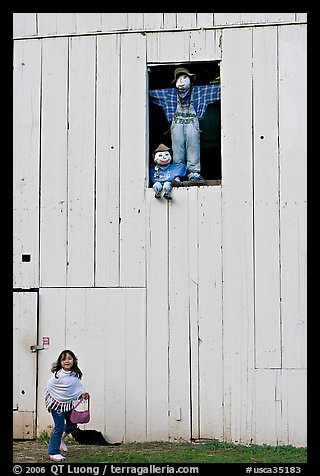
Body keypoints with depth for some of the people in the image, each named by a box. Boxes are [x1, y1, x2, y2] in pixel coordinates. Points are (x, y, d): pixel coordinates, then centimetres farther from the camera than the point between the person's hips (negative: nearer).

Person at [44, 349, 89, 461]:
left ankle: (61, 438, 44)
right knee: (59, 427, -5)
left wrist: (82, 394, -6)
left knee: (72, 425, 15)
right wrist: (49, 402, -5)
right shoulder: (58, 375, -17)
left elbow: (78, 388, 13)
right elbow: (48, 387, -8)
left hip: (69, 404, 6)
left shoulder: (76, 375, -1)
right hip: (57, 404, -6)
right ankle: (53, 453, 5)